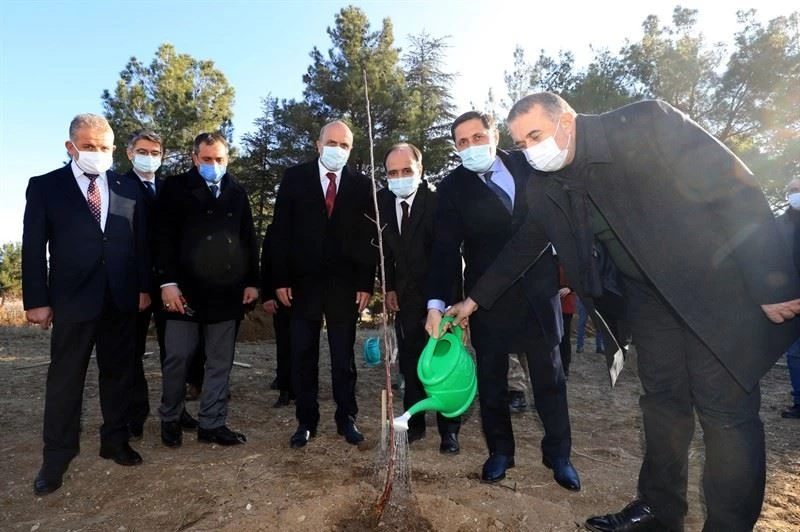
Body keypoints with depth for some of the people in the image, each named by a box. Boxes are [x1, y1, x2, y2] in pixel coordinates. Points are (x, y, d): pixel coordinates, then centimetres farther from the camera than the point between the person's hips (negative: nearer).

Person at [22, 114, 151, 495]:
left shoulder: (127, 189, 8)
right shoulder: (45, 186, 1)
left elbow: (141, 243, 8)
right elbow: (34, 248, -1)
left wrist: (143, 288, 4)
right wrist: (37, 299, -6)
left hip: (121, 299, 3)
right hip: (72, 299, -2)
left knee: (118, 373, 11)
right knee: (65, 378, 7)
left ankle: (115, 441, 26)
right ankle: (56, 457, 20)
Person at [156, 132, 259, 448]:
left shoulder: (237, 194, 13)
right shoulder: (176, 189, 4)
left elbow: (249, 241, 13)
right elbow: (165, 238, -3)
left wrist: (252, 282, 7)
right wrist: (167, 281, -12)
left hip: (226, 292, 3)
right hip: (185, 290, -3)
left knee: (220, 363, 7)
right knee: (177, 358, 5)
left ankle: (212, 424, 18)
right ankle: (170, 419, 26)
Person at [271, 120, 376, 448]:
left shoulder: (361, 185, 4)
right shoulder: (294, 178, 3)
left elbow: (368, 238, 2)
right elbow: (281, 231, 1)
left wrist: (366, 283, -4)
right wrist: (281, 279, -5)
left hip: (345, 283, 0)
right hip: (303, 280, 0)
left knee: (344, 356, 8)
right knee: (303, 355, 8)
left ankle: (347, 419, 22)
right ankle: (306, 421, 21)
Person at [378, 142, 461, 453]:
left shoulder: (437, 201, -17)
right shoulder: (382, 201, -1)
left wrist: (449, 300, -27)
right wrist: (389, 288, 4)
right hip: (404, 296, 5)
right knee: (410, 364, 10)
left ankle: (448, 431, 15)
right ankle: (414, 424, 23)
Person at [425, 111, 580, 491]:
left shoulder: (526, 165, 2)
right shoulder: (453, 187, -4)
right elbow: (445, 250, -10)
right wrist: (436, 303, -20)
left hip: (539, 288, 2)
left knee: (549, 373, 11)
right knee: (491, 377, 9)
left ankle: (558, 453, 29)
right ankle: (499, 451, 29)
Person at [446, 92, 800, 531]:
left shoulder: (648, 124, -22)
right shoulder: (544, 187, -5)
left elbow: (738, 189, -20)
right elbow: (523, 245, 7)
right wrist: (475, 299, 9)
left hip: (721, 285, -5)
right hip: (651, 296, 5)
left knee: (725, 407, -1)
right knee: (661, 400, 12)